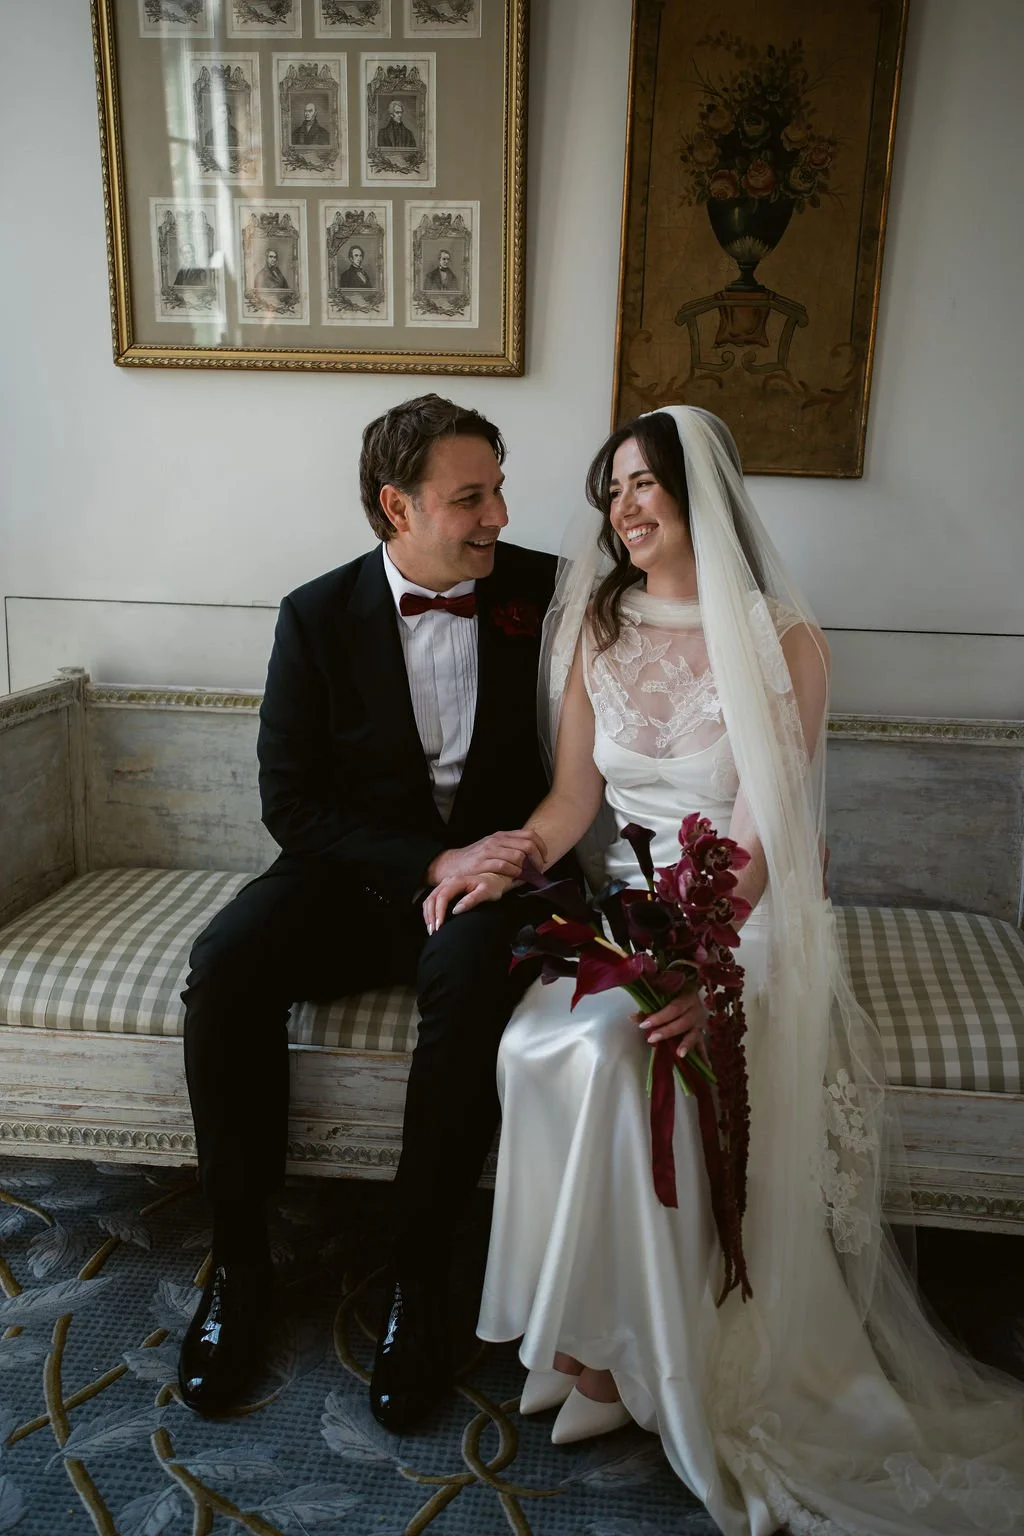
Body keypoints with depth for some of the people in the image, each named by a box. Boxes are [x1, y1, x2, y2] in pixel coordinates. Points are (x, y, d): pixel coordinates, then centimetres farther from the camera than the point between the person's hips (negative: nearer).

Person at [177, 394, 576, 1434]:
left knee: (470, 979, -34)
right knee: (224, 966, -25)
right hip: (353, 878, 1)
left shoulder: (541, 590, 0)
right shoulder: (318, 616, -3)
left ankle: (418, 1279, -14)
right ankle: (238, 1259, -4)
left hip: (486, 869, -1)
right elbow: (291, 803, -6)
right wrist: (434, 863, -19)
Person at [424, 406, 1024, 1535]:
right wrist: (504, 863, -11)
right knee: (539, 1048, -24)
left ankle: (614, 1350, -5)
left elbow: (758, 834, -13)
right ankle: (597, 1335, -3)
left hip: (739, 916, -4)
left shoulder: (782, 642, -8)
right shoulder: (596, 627, 7)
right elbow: (573, 796, 7)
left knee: (599, 1052, -29)